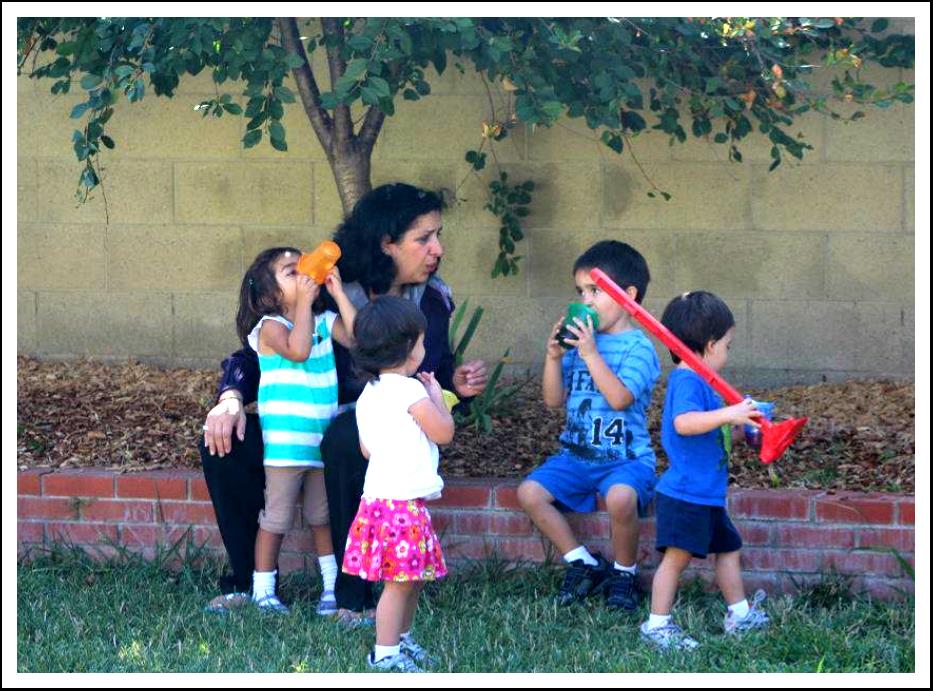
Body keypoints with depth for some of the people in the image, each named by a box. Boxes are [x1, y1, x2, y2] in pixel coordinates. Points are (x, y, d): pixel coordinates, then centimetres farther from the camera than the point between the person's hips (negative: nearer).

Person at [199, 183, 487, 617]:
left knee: (345, 442, -39)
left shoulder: (432, 303, 0)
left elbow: (435, 378, 13)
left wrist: (459, 386, -11)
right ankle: (245, 580, -6)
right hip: (312, 428, 2)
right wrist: (231, 398, -23)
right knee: (224, 441, -23)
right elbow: (258, 352, -3)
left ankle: (354, 596, -30)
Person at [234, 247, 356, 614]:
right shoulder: (271, 326, -11)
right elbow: (297, 350, -29)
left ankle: (333, 585, 25)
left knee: (322, 517, 16)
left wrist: (338, 293, -9)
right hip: (285, 443, -5)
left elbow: (359, 337, -9)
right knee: (276, 518, 2)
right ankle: (263, 589, 13)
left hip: (324, 442, 5)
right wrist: (304, 302, -23)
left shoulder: (325, 321, 7)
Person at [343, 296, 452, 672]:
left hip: (379, 497, 9)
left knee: (413, 578, 19)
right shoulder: (410, 390, -15)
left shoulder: (368, 394, 11)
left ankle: (400, 640, 29)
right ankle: (385, 655, -2)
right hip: (402, 501, -9)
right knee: (400, 581, -5)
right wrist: (437, 395, 6)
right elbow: (444, 432, -10)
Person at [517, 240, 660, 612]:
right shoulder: (579, 339, 11)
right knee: (530, 492, -16)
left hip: (626, 457, -6)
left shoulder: (638, 347, -7)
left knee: (620, 497, -36)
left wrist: (591, 354, -22)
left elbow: (620, 398, -22)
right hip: (576, 454, 6)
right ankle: (582, 563, -1)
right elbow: (554, 400, 9)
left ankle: (624, 574, -9)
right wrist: (553, 357, -5)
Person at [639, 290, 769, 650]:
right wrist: (728, 414, -43)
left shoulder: (697, 380, 15)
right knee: (677, 555, -9)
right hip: (685, 494, -11)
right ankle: (657, 624, -4)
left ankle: (739, 614, 32)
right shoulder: (687, 381, -19)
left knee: (728, 547, 20)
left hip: (706, 495, 11)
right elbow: (683, 422, -38)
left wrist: (739, 415, 24)